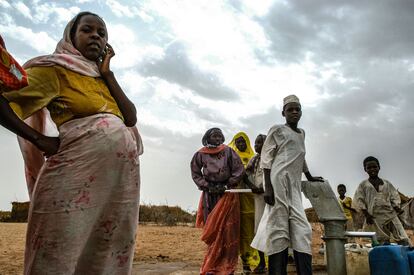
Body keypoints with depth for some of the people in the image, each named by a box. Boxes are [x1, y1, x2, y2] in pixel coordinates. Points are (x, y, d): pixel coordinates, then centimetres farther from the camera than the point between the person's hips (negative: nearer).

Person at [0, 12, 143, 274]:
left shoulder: (102, 78, 22)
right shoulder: (56, 68, 3)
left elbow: (131, 118, 8)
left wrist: (107, 74, 8)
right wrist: (40, 140, -12)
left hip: (124, 168, 7)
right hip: (83, 161, -6)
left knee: (108, 254, 12)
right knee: (60, 253, -1)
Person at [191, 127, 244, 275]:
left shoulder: (228, 151, 0)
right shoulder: (200, 154, 3)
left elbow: (239, 170, -1)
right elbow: (195, 173, 8)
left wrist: (226, 186, -8)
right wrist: (207, 186, -5)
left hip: (227, 194, -1)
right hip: (209, 194, 1)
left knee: (227, 230, -3)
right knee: (211, 230, 3)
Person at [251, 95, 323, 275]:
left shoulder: (302, 133, 24)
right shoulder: (277, 130, 3)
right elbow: (266, 158, -4)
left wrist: (309, 177, 45)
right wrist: (267, 187, -13)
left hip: (295, 184, 7)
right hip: (279, 180, -7)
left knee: (301, 229, 0)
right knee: (279, 227, -7)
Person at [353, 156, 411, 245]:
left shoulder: (386, 183, 15)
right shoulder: (363, 185, 7)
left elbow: (394, 196, 15)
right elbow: (359, 201, 2)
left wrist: (397, 207, -3)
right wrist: (366, 215, -7)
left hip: (391, 214, 2)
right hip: (377, 218, -2)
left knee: (403, 239, -6)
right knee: (384, 242, -3)